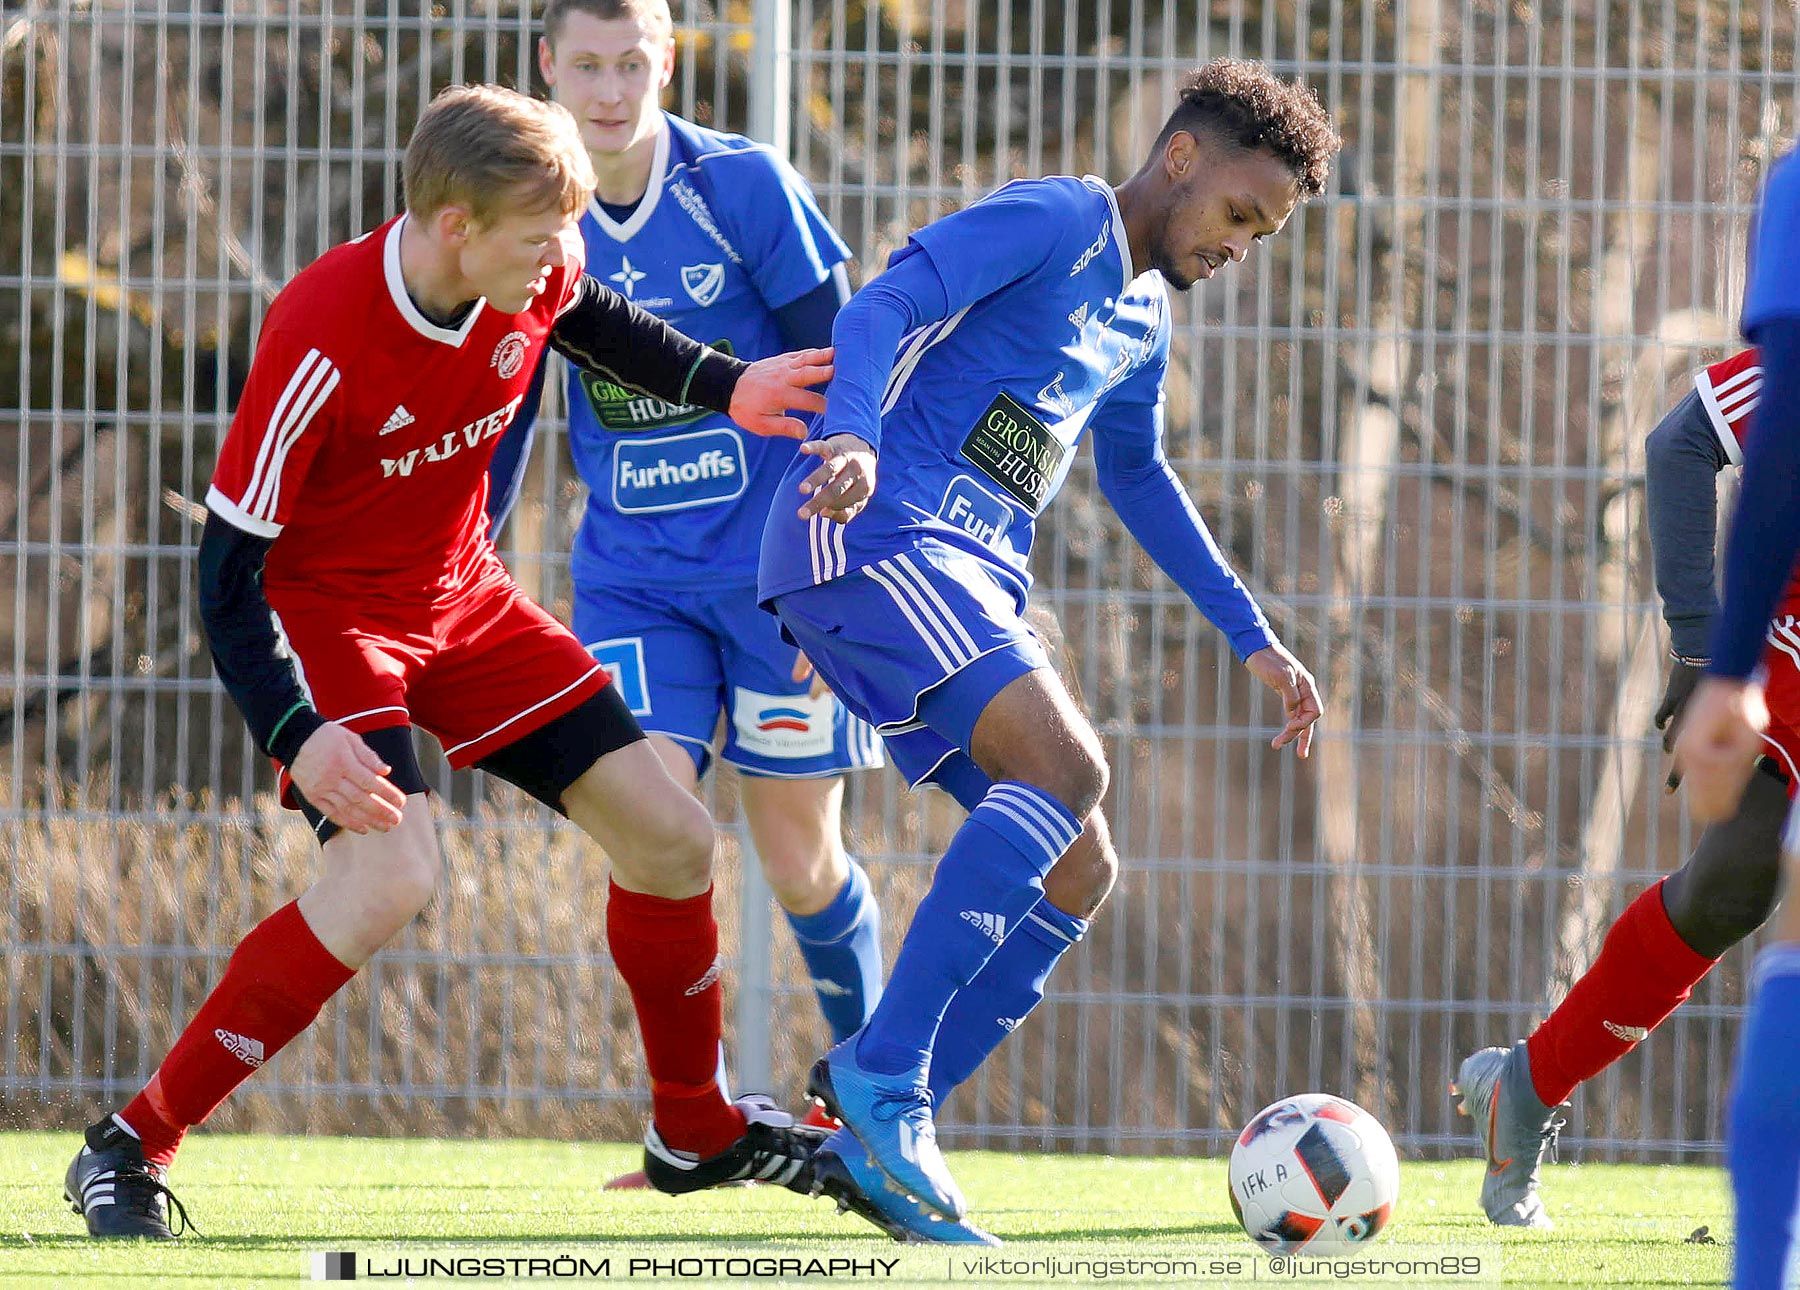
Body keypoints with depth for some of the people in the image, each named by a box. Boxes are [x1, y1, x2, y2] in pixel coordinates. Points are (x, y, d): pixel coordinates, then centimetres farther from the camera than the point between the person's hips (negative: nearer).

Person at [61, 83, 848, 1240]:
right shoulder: (323, 343, -32)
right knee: (389, 878, -30)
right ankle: (134, 1147, -20)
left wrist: (723, 387, 10)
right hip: (325, 612, -7)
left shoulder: (535, 282, -13)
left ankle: (697, 1132, 30)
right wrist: (296, 738, -38)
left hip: (462, 601, 7)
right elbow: (230, 567, -27)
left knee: (670, 840, 6)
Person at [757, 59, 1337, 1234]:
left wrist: (1252, 638, 40)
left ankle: (872, 1137, 0)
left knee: (1077, 872, 2)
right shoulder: (1053, 222, -6)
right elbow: (883, 307, -19)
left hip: (970, 583, 10)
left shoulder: (1144, 319, 23)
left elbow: (1135, 475, 40)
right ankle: (883, 1070, -29)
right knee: (1066, 766, -28)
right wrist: (852, 438, -39)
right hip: (879, 537, -10)